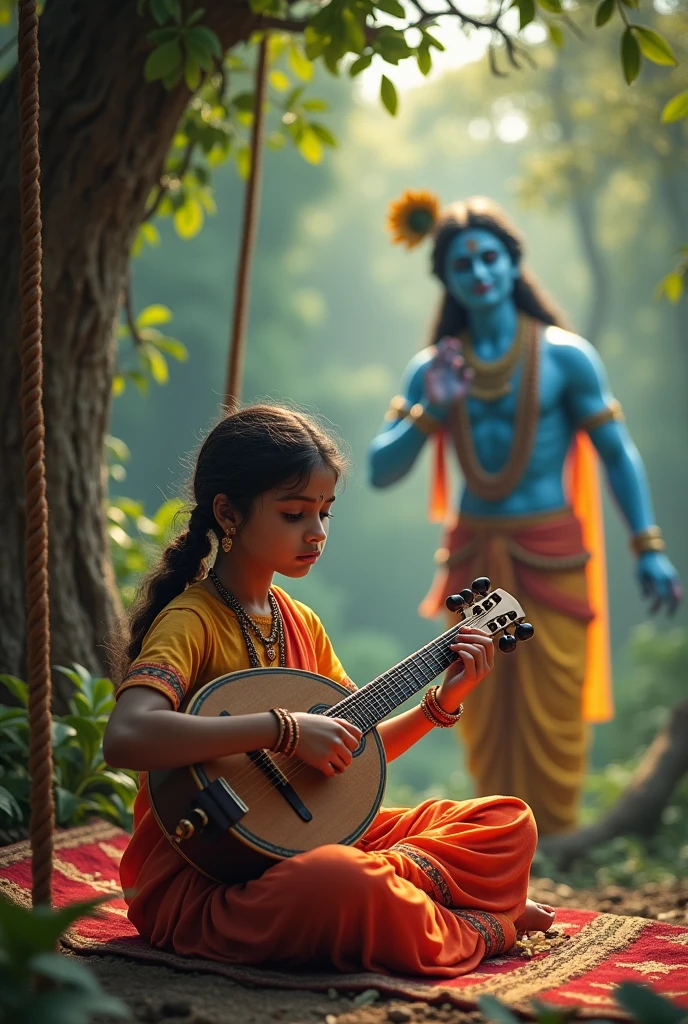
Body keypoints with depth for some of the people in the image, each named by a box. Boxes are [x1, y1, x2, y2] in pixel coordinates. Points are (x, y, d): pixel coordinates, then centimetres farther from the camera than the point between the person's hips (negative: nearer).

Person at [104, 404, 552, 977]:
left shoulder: (301, 623, 11)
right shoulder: (191, 620, -14)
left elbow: (356, 749, 19)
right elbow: (125, 737, -34)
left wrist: (442, 703, 5)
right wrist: (283, 729, -33)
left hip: (307, 835, 8)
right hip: (201, 879, -8)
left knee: (510, 822, 5)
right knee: (339, 884, -40)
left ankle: (395, 876, -20)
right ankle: (474, 933, -12)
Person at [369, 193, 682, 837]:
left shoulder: (563, 355, -4)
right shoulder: (432, 368, 5)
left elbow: (617, 453, -3)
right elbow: (380, 471, 1)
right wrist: (430, 410, -13)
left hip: (550, 556, -3)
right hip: (473, 559, 3)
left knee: (551, 722, -2)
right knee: (484, 725, 8)